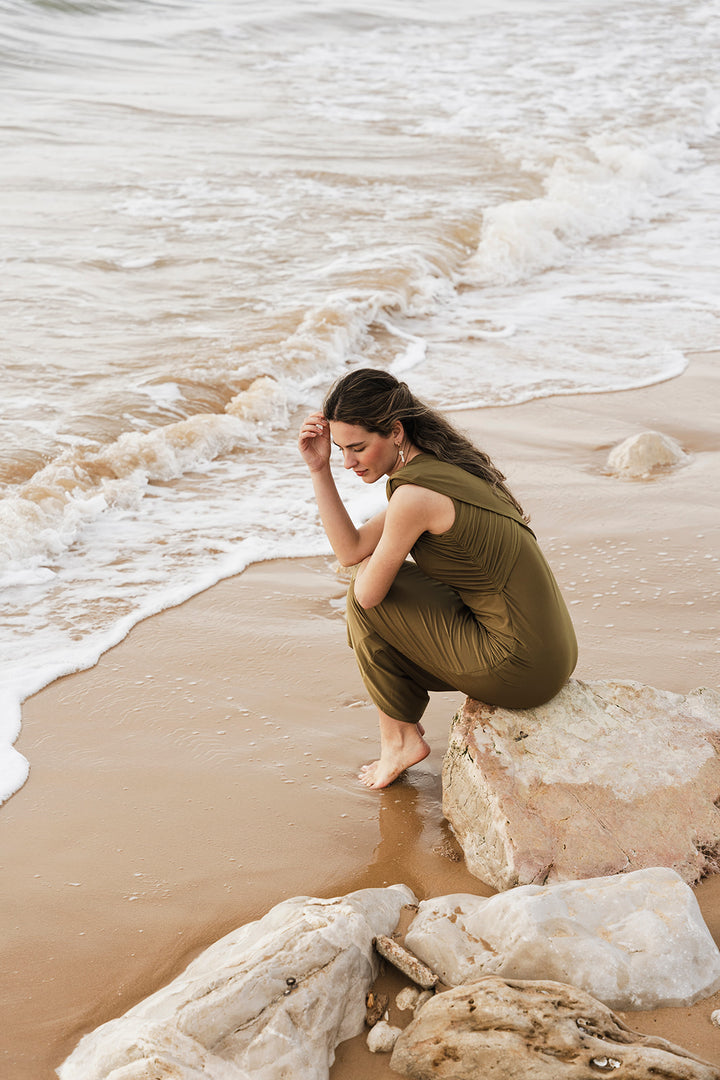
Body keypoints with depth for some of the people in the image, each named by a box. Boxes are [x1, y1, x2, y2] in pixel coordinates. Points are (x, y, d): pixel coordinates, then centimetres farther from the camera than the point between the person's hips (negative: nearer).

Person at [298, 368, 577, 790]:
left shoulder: (414, 495, -21)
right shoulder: (440, 465, 9)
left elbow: (367, 592, -10)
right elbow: (351, 551, 10)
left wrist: (377, 561, 12)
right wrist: (320, 469, 4)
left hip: (520, 668, -9)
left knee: (368, 597, 1)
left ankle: (400, 739, 14)